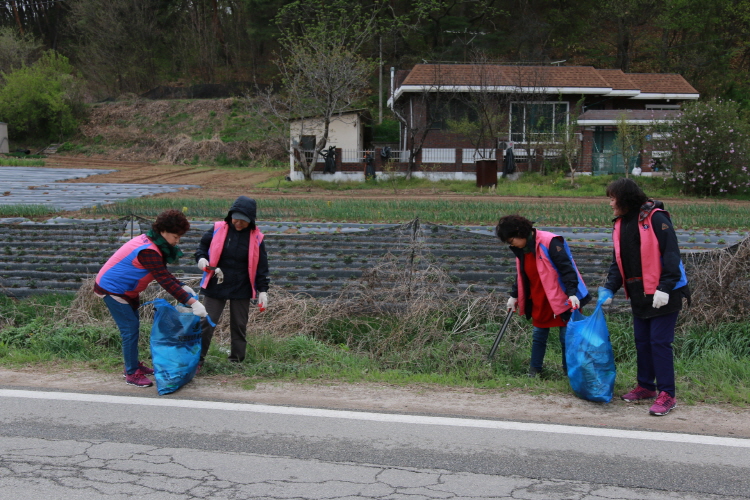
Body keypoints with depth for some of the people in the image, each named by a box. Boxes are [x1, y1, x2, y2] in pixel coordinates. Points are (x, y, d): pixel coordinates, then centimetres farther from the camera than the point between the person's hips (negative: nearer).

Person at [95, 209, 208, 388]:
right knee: (130, 328, -9)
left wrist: (183, 287, -2)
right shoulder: (148, 251, -29)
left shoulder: (151, 242, 2)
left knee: (133, 325, 16)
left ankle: (133, 365, 28)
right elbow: (165, 281, -34)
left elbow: (164, 274, 12)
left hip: (125, 290, 10)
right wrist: (192, 302, -36)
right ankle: (132, 374, -2)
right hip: (111, 289, -10)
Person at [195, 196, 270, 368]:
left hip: (241, 289, 1)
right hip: (215, 286, -1)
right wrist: (201, 258, -13)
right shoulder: (218, 229, -4)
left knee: (239, 325, 10)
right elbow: (202, 246, 9)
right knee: (207, 323, 0)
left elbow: (261, 266, 2)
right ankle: (198, 358, 8)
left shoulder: (256, 237, -2)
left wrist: (263, 290, -2)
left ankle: (236, 360, 22)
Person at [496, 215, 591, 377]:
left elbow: (567, 268, -23)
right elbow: (521, 275, 20)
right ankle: (533, 372, 20)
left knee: (566, 337, 1)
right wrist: (514, 296, 22)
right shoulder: (522, 249, 7)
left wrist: (572, 292, -29)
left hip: (560, 299, -7)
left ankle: (569, 373, 11)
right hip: (539, 301, 7)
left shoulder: (549, 242, -19)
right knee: (539, 335, 12)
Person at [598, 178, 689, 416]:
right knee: (642, 341, 14)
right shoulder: (620, 225, 10)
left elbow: (671, 254, -19)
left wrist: (665, 288, -24)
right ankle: (646, 386, 27)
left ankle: (667, 394, 0)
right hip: (639, 295, 8)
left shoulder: (655, 218, -15)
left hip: (663, 294, -8)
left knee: (660, 342, -7)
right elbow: (618, 261, 11)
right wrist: (609, 288, -2)